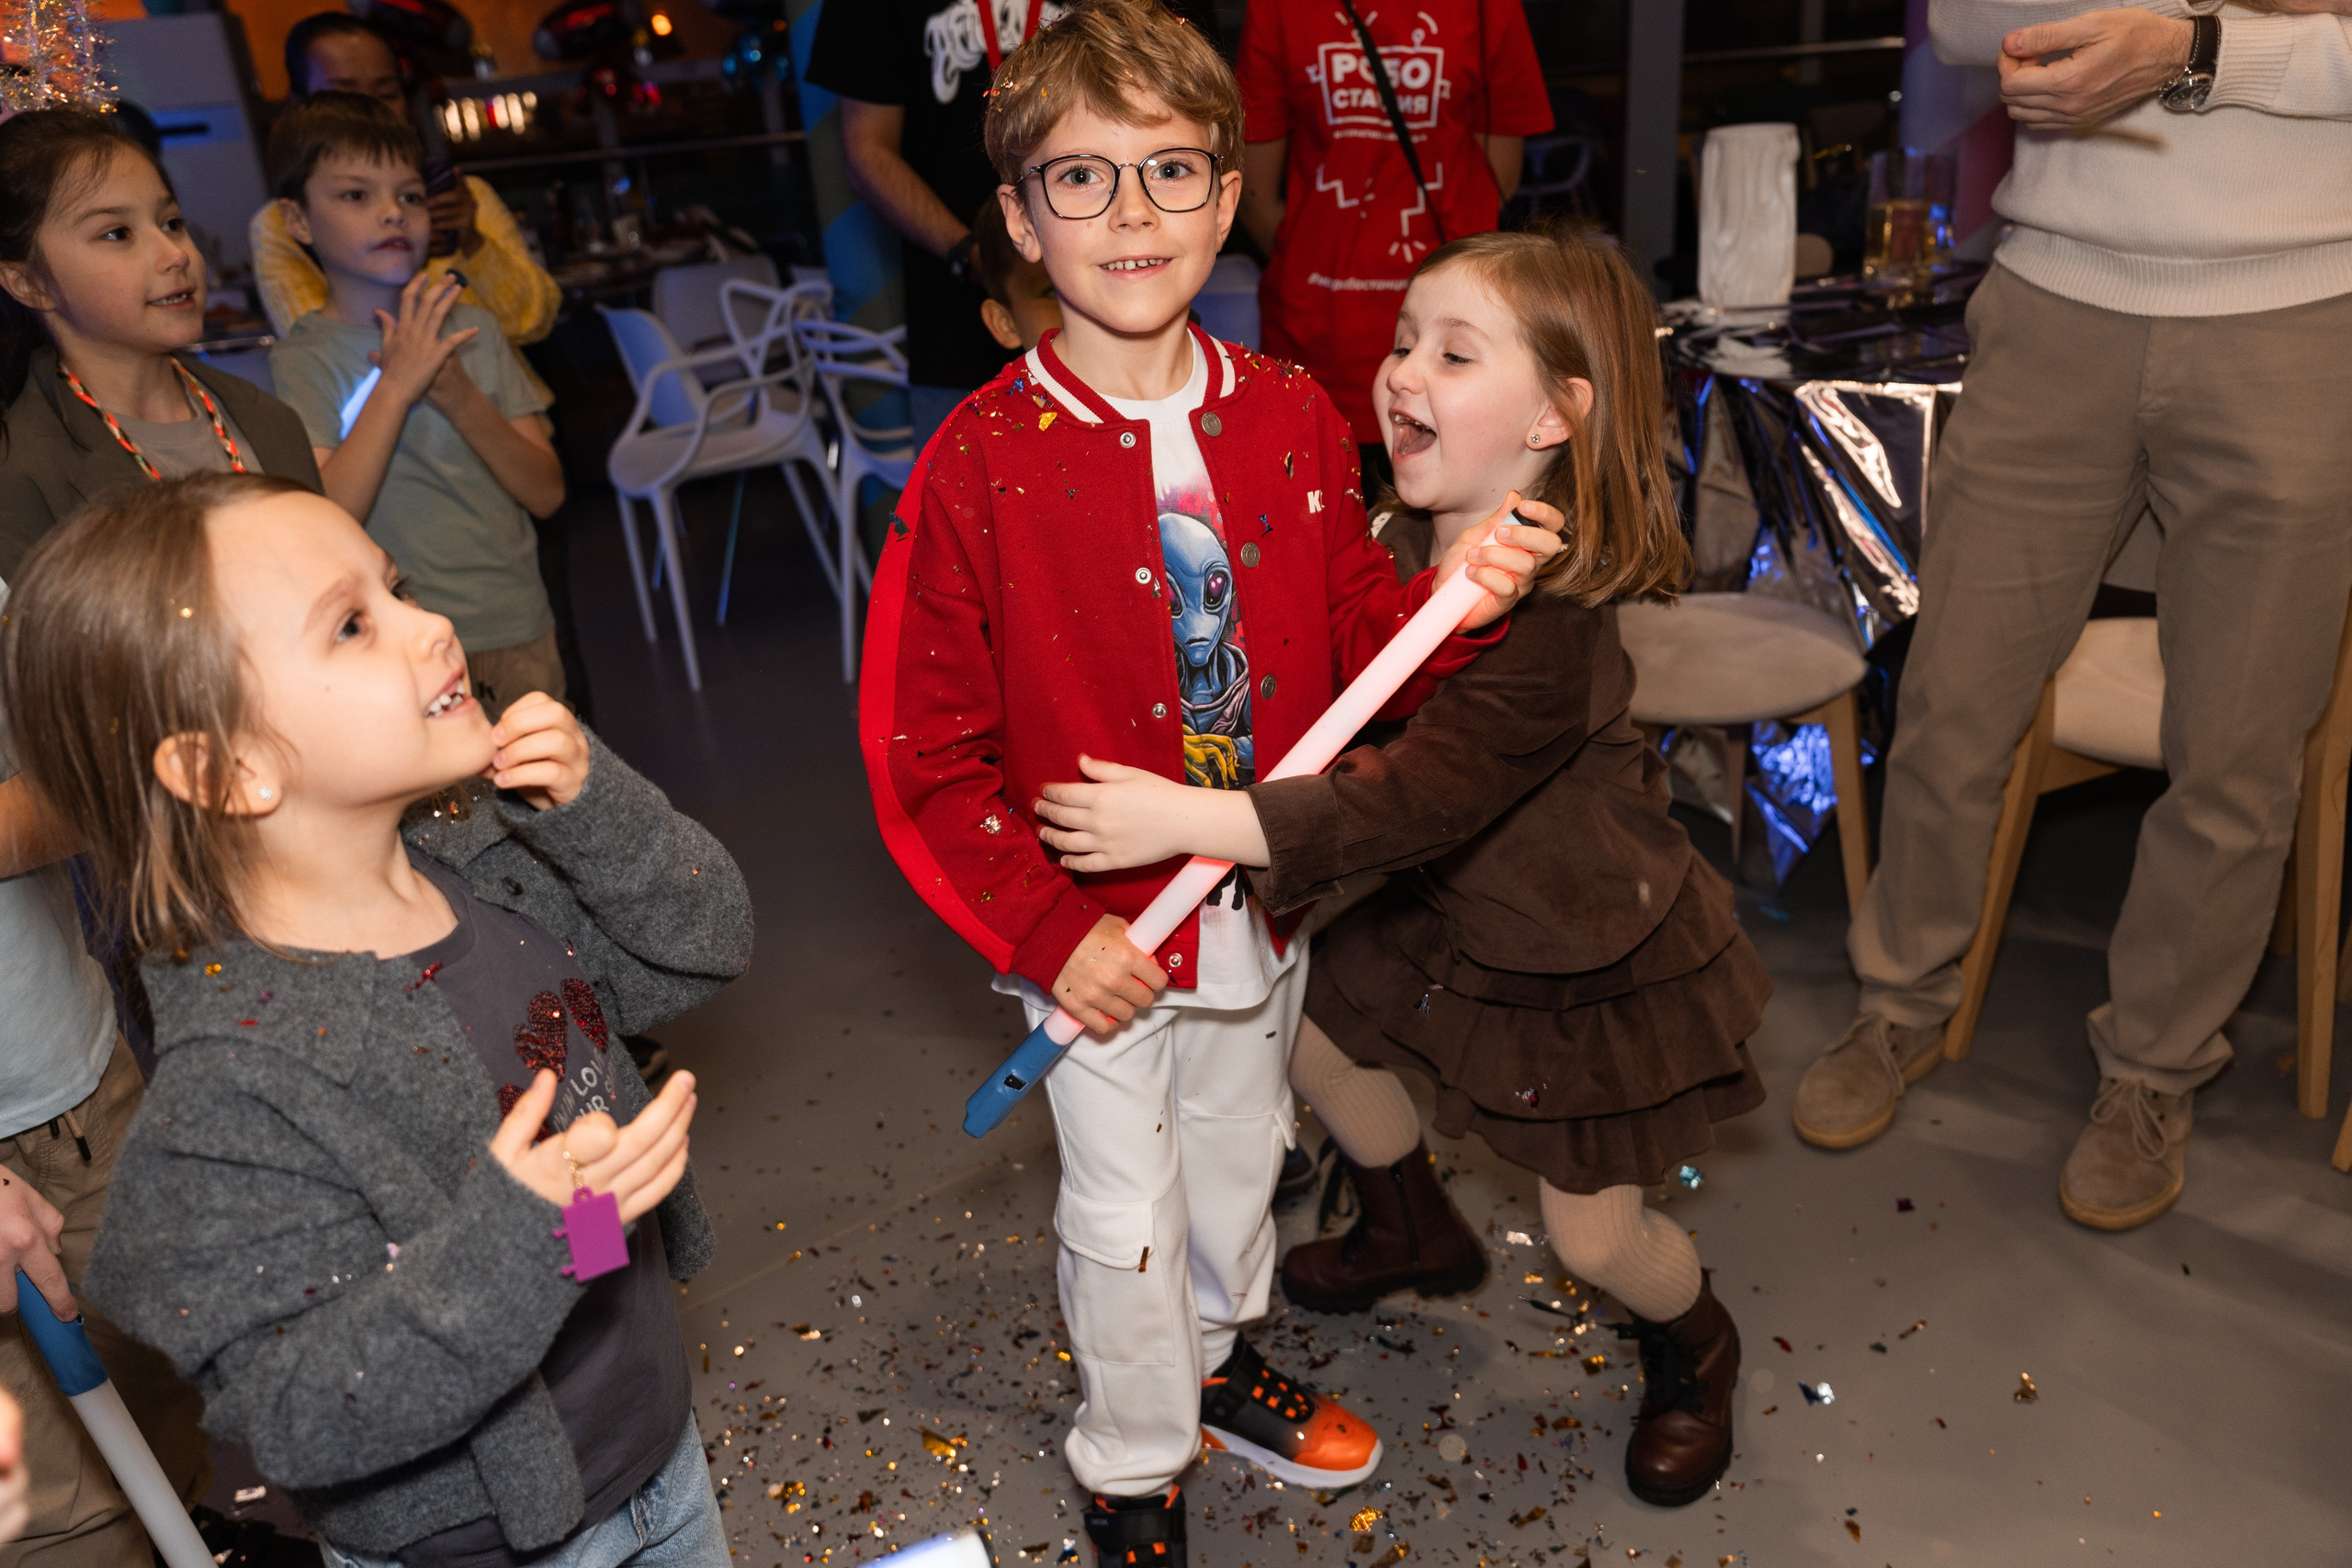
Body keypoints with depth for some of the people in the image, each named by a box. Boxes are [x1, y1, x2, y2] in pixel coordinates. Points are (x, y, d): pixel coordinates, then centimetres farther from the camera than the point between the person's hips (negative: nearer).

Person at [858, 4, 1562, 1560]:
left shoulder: (1291, 419, -5)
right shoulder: (981, 463, -19)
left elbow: (1355, 643, 2)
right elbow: (921, 751, -15)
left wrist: (1454, 603, -18)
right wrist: (1049, 930, -18)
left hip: (1267, 904, 4)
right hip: (1100, 932, -4)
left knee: (1240, 1157, 26)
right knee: (1126, 1213, 13)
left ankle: (1216, 1358, 55)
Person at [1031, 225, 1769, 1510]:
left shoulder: (1546, 612, -36)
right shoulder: (1403, 545, -8)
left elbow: (1414, 797, -43)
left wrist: (1187, 820, -46)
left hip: (1596, 959, -8)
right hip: (1453, 914, 8)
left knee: (1591, 1232, 4)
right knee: (1319, 1033, 21)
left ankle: (1692, 1351, 43)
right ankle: (1416, 1233, 51)